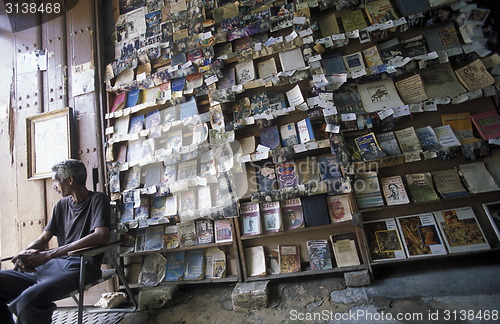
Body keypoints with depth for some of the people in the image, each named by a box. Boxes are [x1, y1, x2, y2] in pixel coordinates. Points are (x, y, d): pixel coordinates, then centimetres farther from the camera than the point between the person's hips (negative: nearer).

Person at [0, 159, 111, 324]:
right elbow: (43, 238, 17)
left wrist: (48, 254, -21)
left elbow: (101, 236, -19)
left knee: (28, 299, -31)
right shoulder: (62, 204, 18)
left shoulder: (97, 199, -4)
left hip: (80, 266, -7)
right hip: (53, 265, 7)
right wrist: (26, 253, -8)